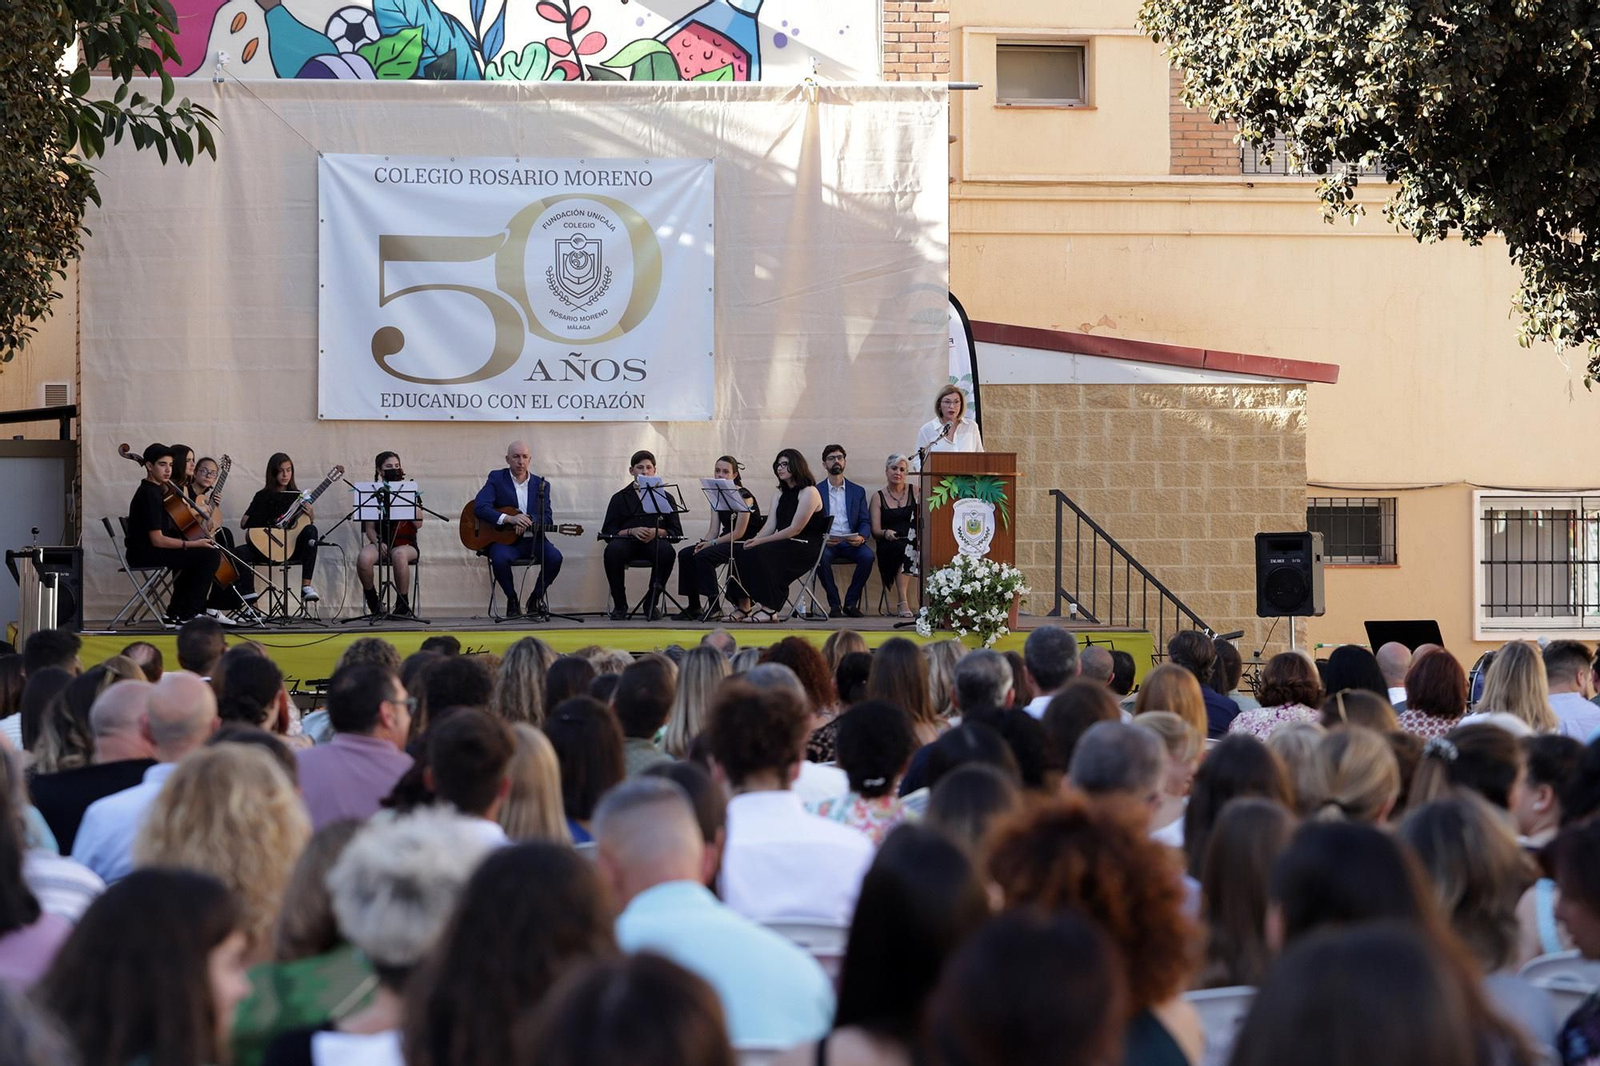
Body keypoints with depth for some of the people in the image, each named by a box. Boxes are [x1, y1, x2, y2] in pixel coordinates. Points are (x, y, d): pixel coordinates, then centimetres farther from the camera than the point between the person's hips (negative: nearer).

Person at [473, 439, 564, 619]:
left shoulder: (541, 485, 11)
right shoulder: (496, 478, 3)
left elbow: (547, 518, 3)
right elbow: (479, 507, -11)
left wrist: (528, 520, -20)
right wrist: (509, 519, -25)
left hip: (532, 539, 2)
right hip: (504, 538, -2)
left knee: (554, 557, -26)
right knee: (500, 558, -35)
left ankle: (536, 598, 0)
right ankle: (512, 600, -8)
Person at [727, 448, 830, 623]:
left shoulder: (809, 493, -9)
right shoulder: (779, 494, 19)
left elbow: (795, 530, -15)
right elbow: (771, 524, 8)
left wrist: (761, 541, -19)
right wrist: (755, 539, -14)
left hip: (804, 548, -8)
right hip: (783, 545, 8)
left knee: (758, 554, -31)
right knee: (740, 551, -15)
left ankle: (769, 610, -29)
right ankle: (744, 608, -19)